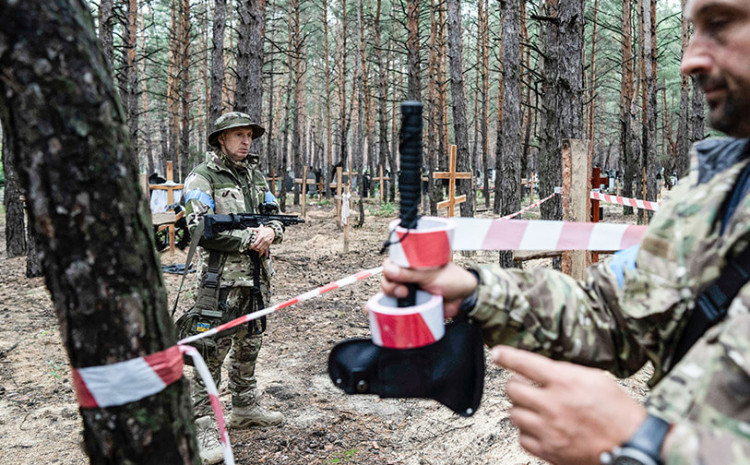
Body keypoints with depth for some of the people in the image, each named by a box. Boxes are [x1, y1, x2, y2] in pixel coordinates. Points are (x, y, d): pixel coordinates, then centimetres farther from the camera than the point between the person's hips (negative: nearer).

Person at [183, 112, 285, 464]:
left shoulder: (256, 176, 14)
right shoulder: (202, 177, -7)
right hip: (222, 277, -7)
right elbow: (200, 228, -16)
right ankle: (202, 425, 2)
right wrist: (248, 239, -16)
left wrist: (271, 231, -8)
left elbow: (276, 217, 16)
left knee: (249, 345, 18)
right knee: (213, 350, -6)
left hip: (257, 276, 7)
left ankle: (245, 407, 34)